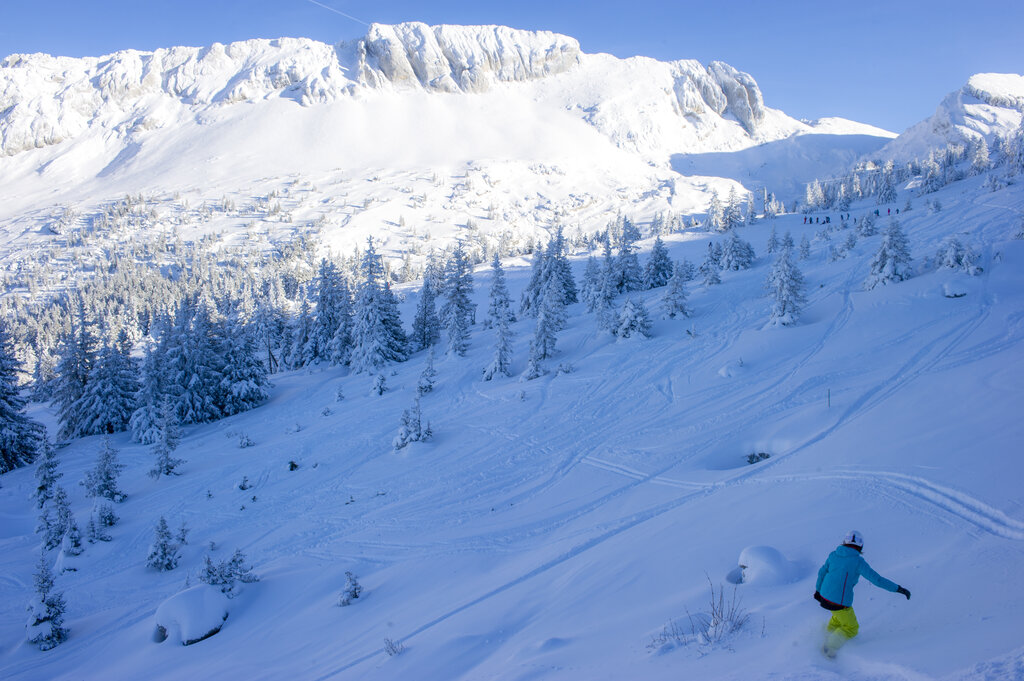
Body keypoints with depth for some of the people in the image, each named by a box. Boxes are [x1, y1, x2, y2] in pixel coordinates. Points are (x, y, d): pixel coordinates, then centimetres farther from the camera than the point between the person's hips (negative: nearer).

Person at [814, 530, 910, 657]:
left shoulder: (834, 555, 2)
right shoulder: (858, 561, -15)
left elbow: (822, 572, 12)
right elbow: (876, 579, -16)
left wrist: (818, 590, 27)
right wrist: (898, 588, -8)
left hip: (825, 595, 6)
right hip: (840, 602, -6)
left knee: (838, 617, 34)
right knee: (851, 629, 18)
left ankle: (828, 639, 40)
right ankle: (830, 647, 14)